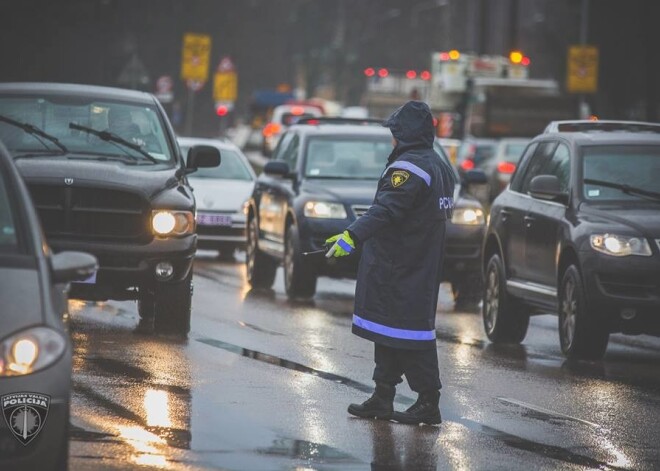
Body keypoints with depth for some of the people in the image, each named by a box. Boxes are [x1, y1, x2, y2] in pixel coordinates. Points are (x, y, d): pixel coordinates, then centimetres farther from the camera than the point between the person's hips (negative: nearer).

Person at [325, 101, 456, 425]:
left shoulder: (409, 167, -17)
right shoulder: (439, 167, 15)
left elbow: (386, 211, -30)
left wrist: (353, 236, -38)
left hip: (400, 269, -10)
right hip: (423, 264, 10)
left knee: (406, 330, -7)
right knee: (389, 329, 15)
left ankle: (428, 403, -6)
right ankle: (382, 398, 19)